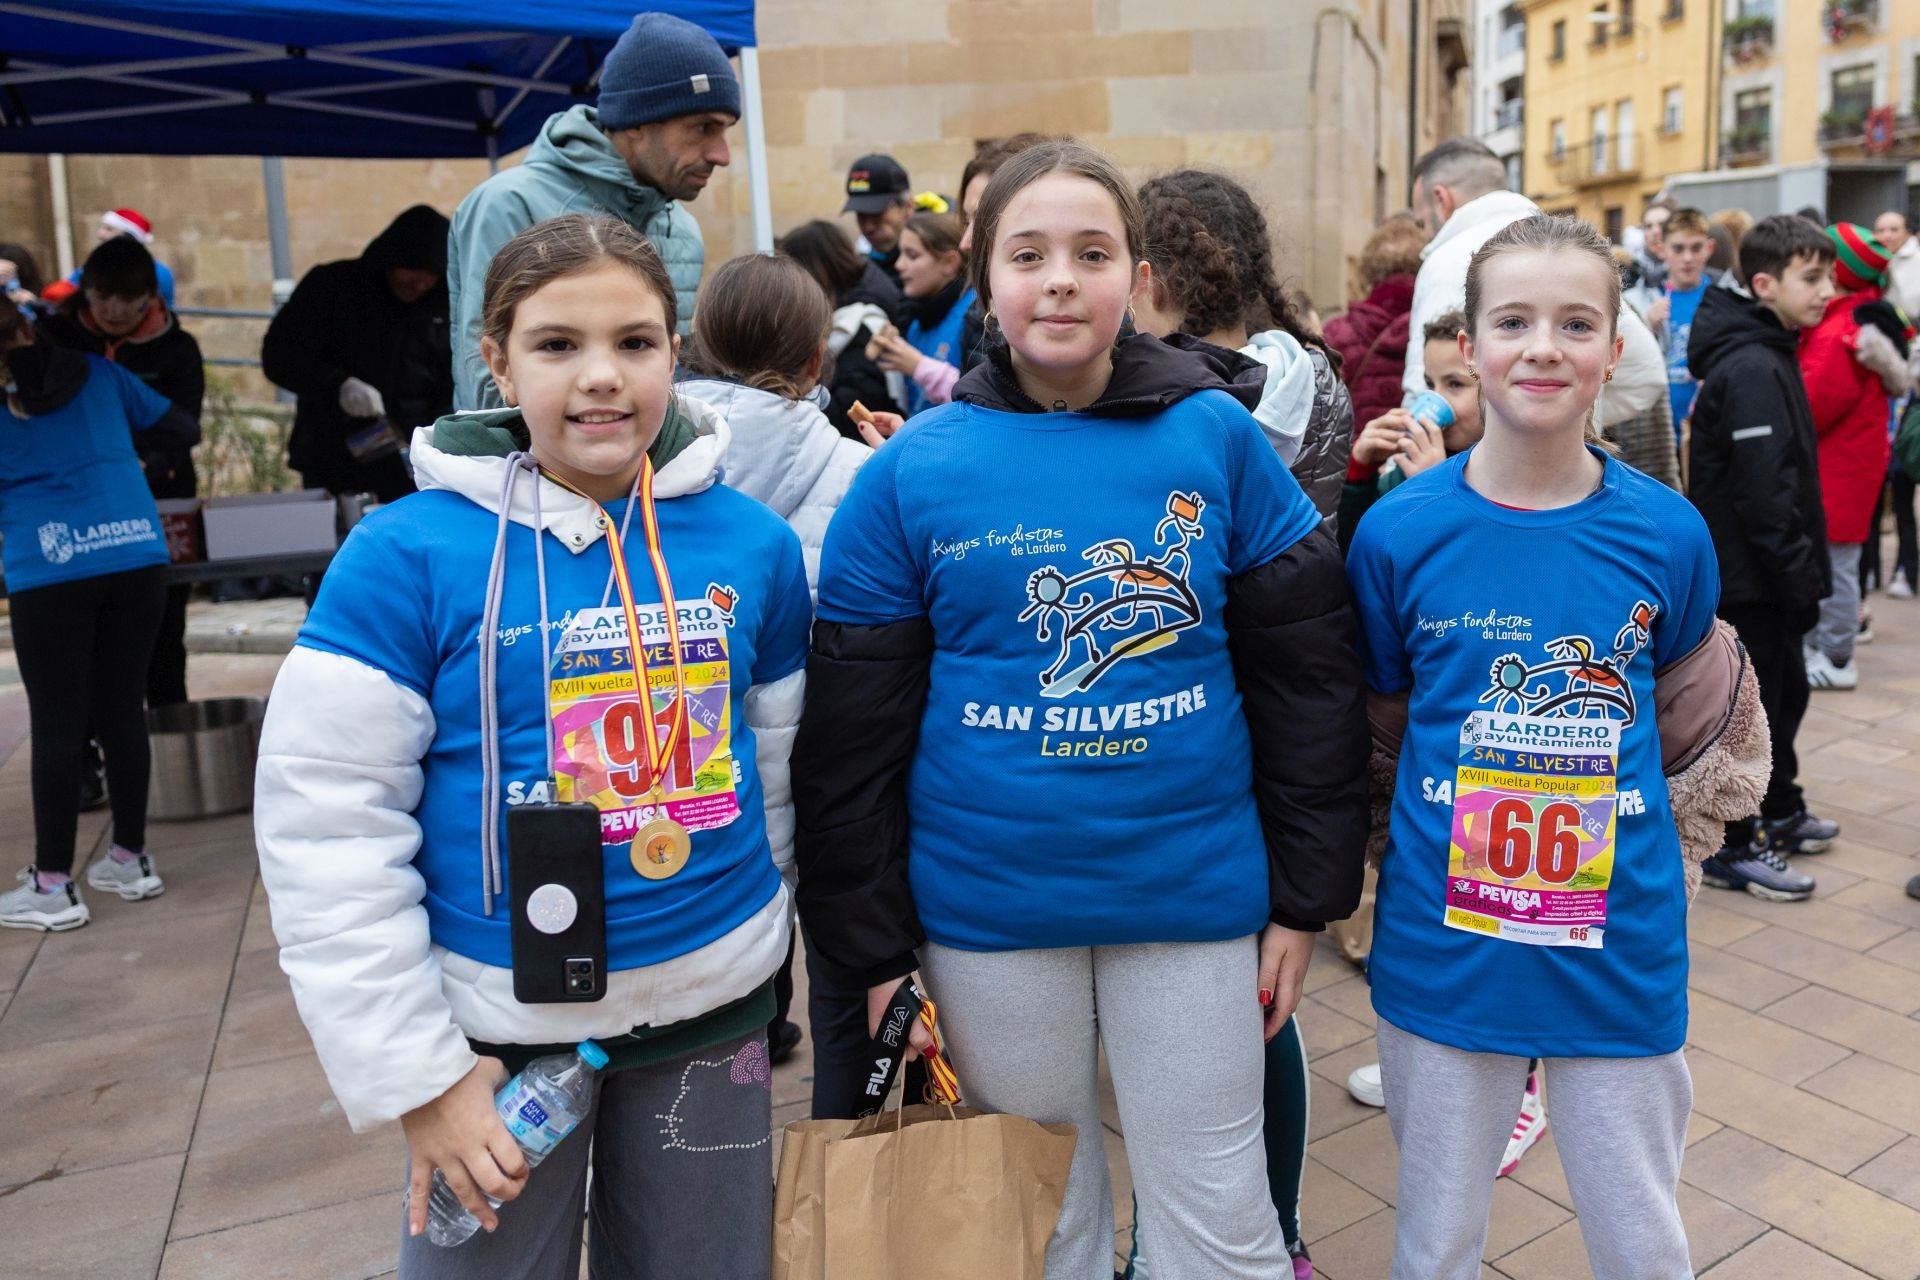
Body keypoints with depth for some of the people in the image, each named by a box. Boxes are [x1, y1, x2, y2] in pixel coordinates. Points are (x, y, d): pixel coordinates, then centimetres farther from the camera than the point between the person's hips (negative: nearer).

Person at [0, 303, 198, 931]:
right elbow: (184, 430, 17)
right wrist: (141, 452, 36)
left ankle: (53, 886, 8)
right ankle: (131, 859, 22)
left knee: (56, 723, 3)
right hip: (138, 557, 3)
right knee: (123, 709, 11)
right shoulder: (99, 374, 9)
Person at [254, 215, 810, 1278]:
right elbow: (327, 829, -11)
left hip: (711, 1006, 3)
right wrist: (415, 1071, -9)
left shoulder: (754, 543, -4)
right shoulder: (408, 555, -13)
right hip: (495, 1025, -2)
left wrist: (745, 951, 13)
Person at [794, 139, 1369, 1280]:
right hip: (987, 908, 1)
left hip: (1195, 890, 0)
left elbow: (1308, 679, 1)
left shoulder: (1218, 437, -4)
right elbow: (854, 736, -2)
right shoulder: (912, 471, -5)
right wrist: (876, 948, -1)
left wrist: (1306, 896, 1)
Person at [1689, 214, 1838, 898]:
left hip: (1764, 572, 10)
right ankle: (1734, 848, 13)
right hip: (1747, 576, -10)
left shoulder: (1768, 354, 11)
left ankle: (1780, 813, 38)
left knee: (1783, 690, 21)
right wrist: (1803, 576, -19)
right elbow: (1764, 493, -25)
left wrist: (1805, 570, 17)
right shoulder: (1752, 369, -21)